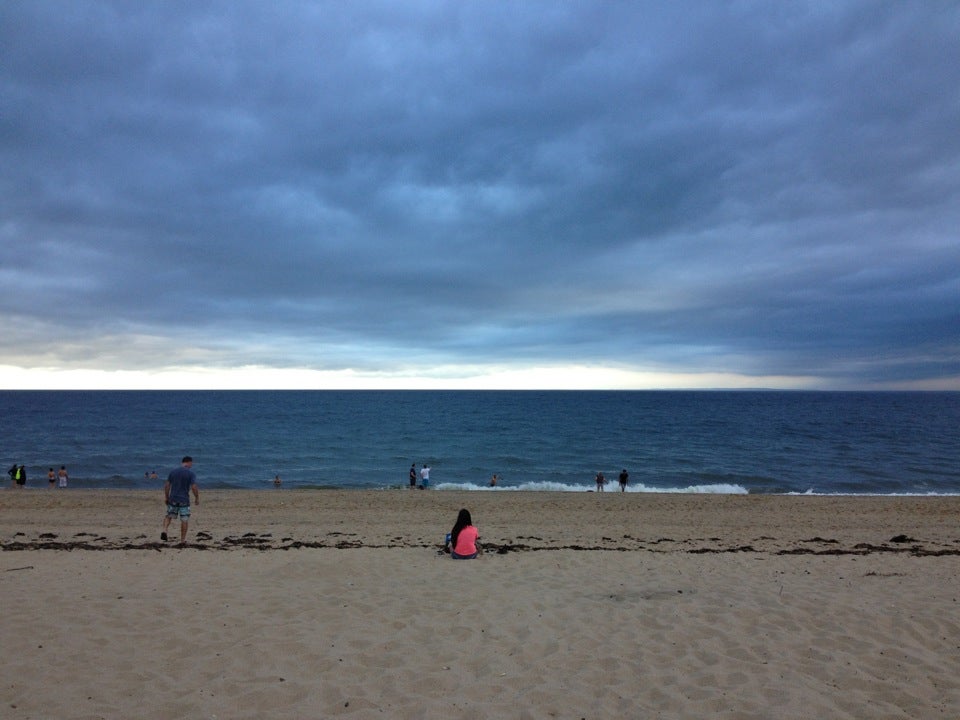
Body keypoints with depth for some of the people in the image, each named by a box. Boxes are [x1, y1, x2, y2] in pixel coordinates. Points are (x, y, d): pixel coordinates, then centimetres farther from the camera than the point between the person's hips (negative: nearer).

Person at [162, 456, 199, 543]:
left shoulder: (172, 472, 5)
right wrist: (197, 498, 1)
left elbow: (166, 486, 6)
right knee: (184, 520, 5)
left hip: (173, 499, 4)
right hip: (184, 500, -4)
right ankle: (183, 539, 9)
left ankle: (164, 531, 3)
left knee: (169, 516, 23)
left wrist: (167, 498, 17)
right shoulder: (190, 473, -8)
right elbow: (194, 487, -13)